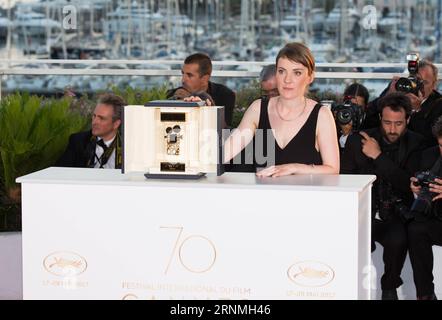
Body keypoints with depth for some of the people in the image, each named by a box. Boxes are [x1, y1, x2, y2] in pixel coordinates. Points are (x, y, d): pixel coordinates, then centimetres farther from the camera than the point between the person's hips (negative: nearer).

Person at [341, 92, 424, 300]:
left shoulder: (416, 144, 2)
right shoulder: (357, 141, 4)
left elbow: (409, 184, -11)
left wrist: (379, 157, -15)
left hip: (396, 214, -1)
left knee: (397, 239, -33)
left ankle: (390, 286, -1)